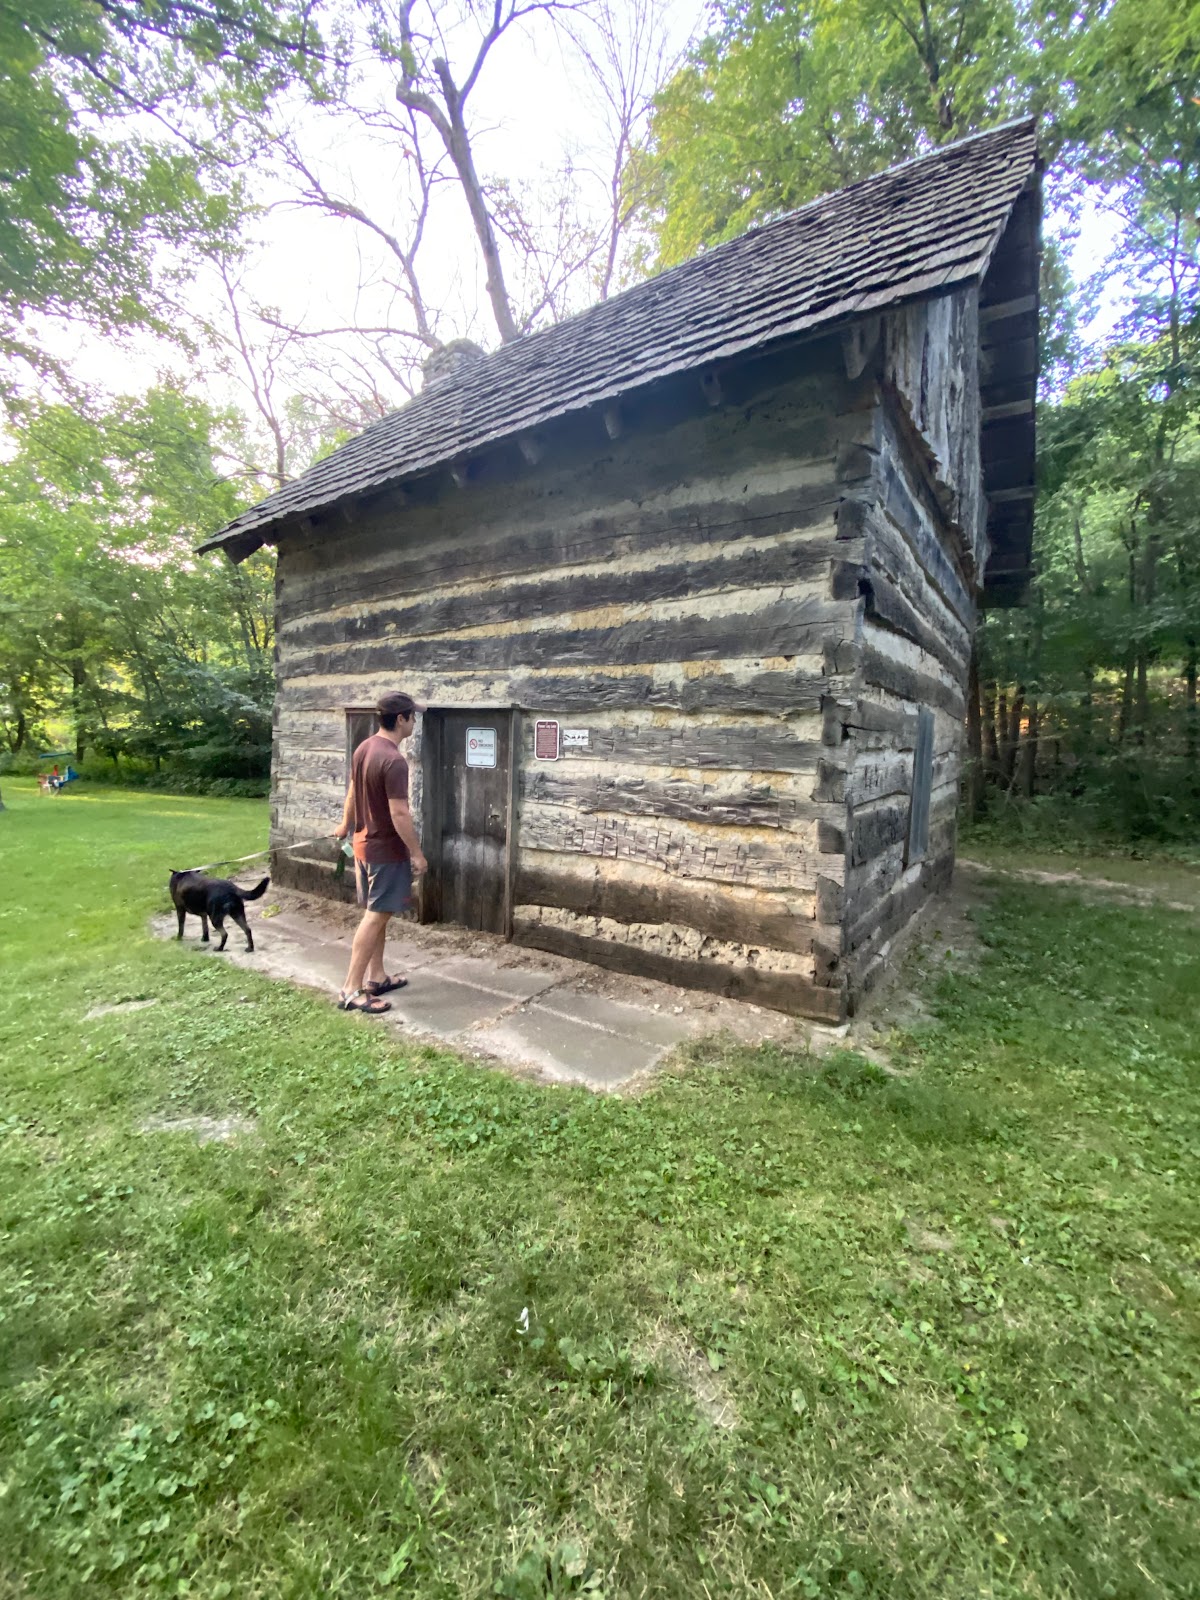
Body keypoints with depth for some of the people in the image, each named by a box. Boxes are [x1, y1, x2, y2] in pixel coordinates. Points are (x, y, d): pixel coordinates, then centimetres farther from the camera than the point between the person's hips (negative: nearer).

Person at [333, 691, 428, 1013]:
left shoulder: (364, 748, 5)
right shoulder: (394, 761, -24)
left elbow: (352, 793, 18)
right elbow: (399, 813, -25)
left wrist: (345, 826, 32)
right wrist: (417, 853, -16)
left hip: (364, 844, 10)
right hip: (386, 850, -10)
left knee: (375, 913, 17)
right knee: (376, 917, -2)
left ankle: (376, 977, 27)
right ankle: (351, 989, 3)